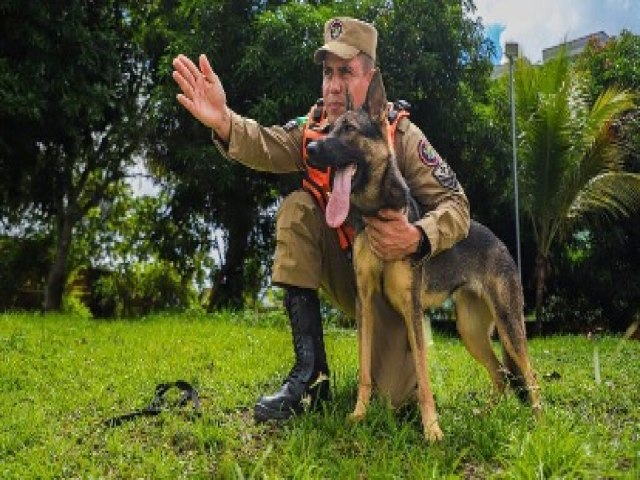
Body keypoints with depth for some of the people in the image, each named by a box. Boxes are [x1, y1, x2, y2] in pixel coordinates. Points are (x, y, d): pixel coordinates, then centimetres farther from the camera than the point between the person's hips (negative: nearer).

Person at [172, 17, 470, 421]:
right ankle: (311, 370, -22)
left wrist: (418, 238, -44)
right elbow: (269, 147, -29)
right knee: (296, 209, -25)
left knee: (384, 395, -17)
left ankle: (405, 338, 24)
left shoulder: (402, 136, -18)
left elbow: (456, 205, -22)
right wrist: (224, 123, -52)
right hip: (344, 269, 4)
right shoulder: (314, 128, -8)